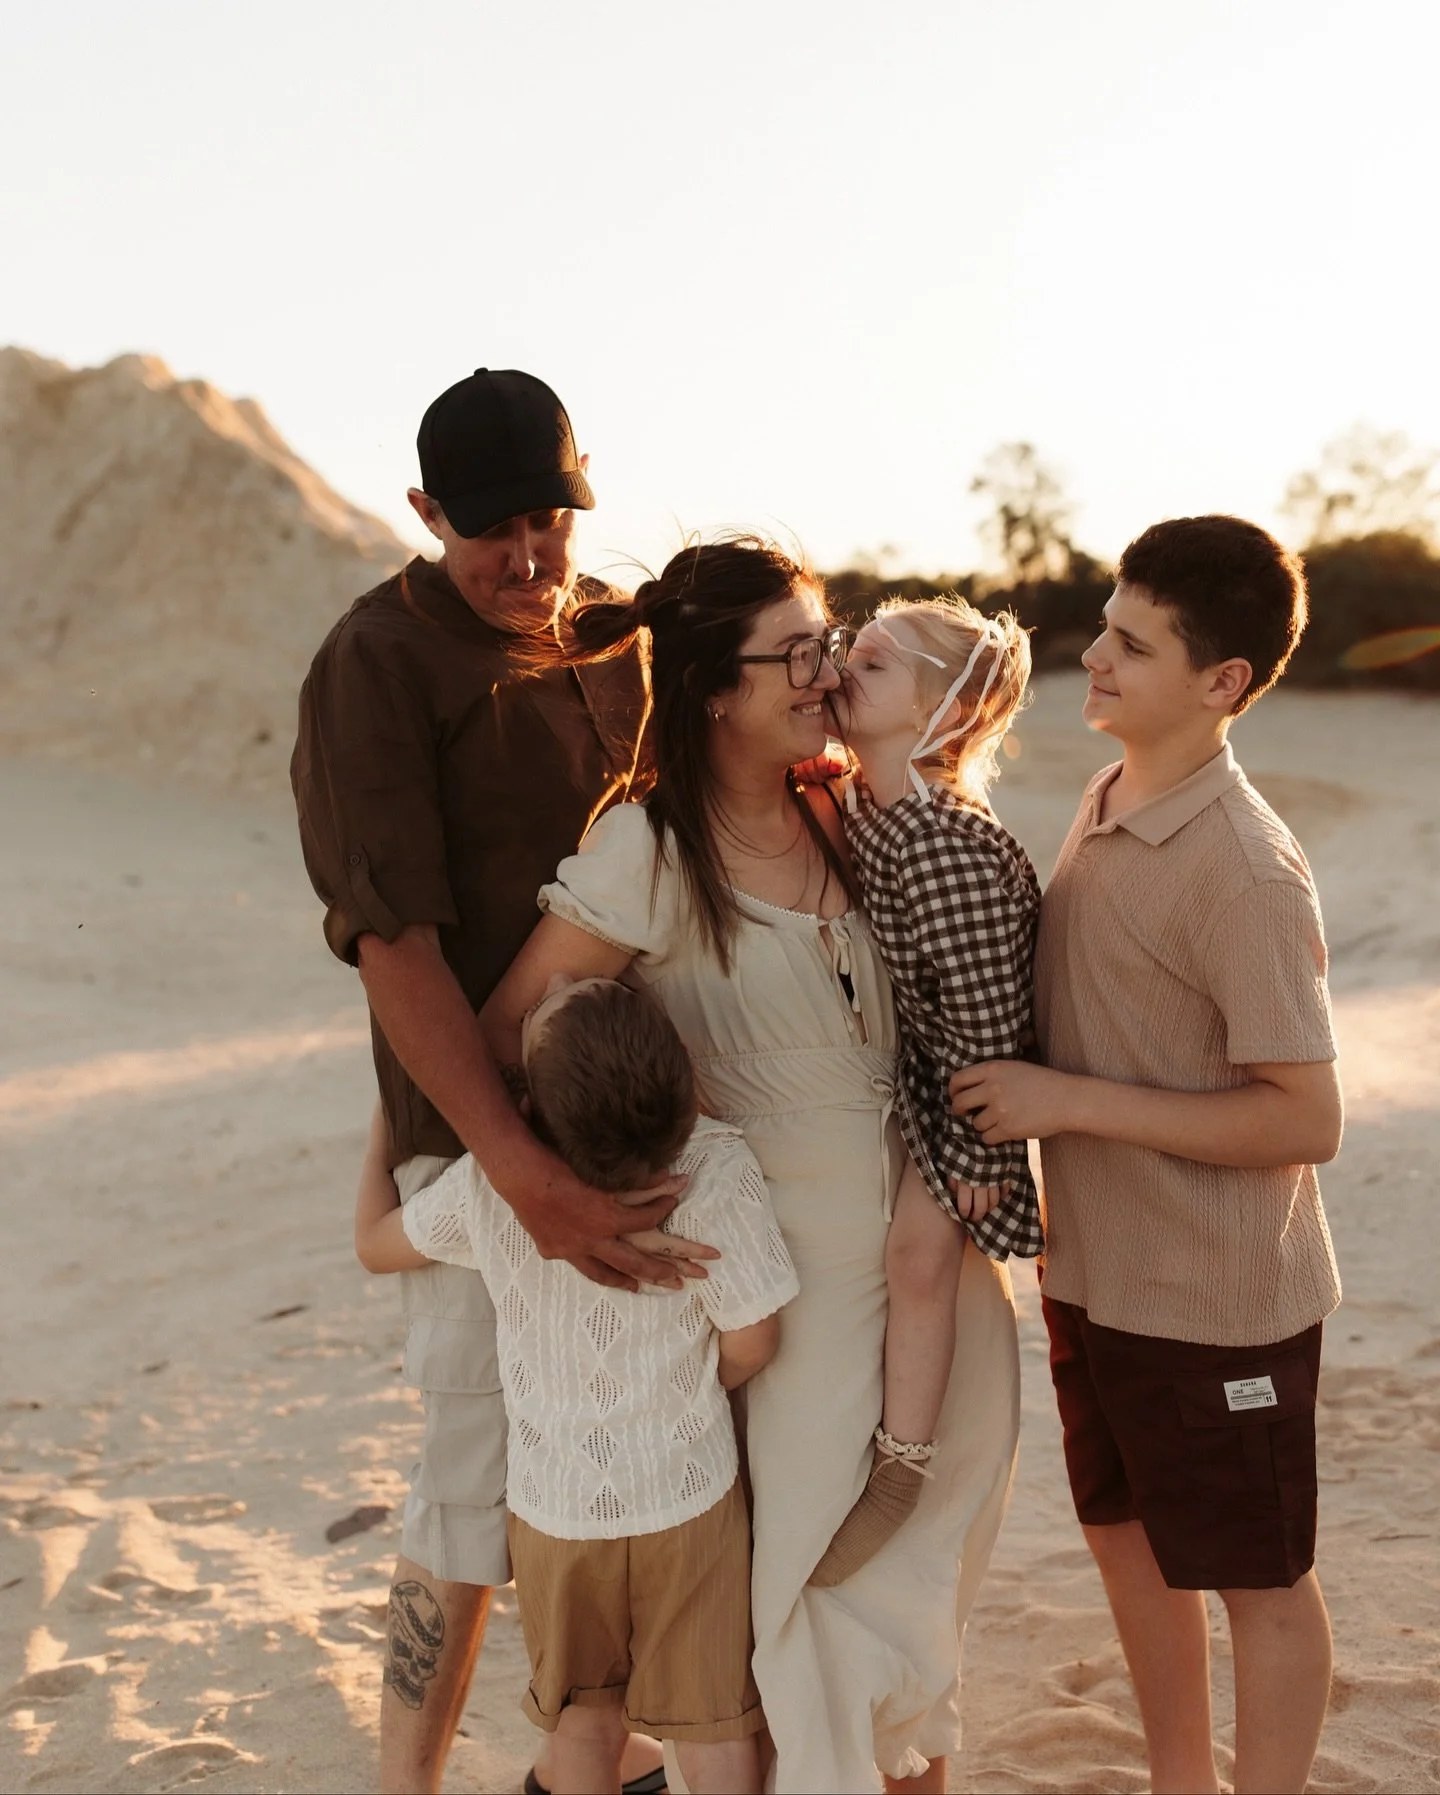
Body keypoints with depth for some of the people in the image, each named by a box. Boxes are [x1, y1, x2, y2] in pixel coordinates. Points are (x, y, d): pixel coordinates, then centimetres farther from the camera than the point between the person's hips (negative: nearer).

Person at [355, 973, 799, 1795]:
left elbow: (376, 1242, 1)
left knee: (586, 1722, 22)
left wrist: (385, 1133, 19)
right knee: (714, 1726, 15)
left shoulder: (487, 1185, -18)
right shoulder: (717, 1168, -25)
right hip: (689, 1499, -1)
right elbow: (750, 1340, -16)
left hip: (555, 1505, 1)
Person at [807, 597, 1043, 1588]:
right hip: (896, 1057, 9)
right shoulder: (853, 803, -4)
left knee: (919, 1245, -11)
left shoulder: (949, 844, -31)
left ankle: (901, 1467, 5)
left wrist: (977, 1149, -22)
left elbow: (985, 1009, -27)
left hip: (962, 1071, -9)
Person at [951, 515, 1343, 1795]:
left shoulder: (1245, 872, -24)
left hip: (1216, 1300, -9)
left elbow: (1305, 1120, -24)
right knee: (1130, 1538, 24)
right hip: (1096, 1270, 9)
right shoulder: (1107, 799, 1)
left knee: (1257, 1581, 11)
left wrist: (1067, 1102, -24)